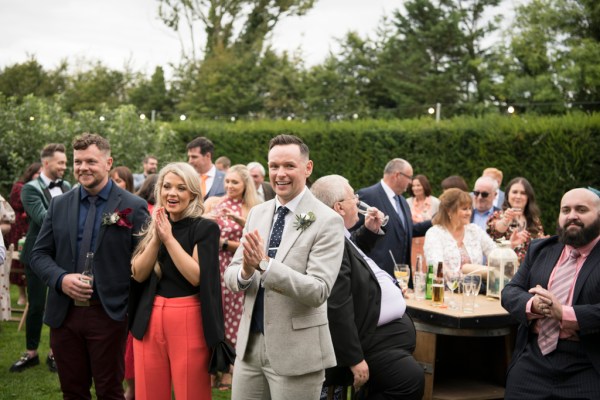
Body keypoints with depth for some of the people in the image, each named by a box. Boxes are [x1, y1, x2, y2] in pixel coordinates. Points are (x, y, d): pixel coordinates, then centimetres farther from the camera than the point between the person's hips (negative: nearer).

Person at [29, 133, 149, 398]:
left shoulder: (133, 207, -4)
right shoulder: (59, 205, 8)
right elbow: (39, 254, 8)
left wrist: (133, 309, -12)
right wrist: (61, 279, -11)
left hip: (108, 314, -4)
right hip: (63, 314, 4)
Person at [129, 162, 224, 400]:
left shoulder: (205, 228, -6)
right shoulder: (152, 226, 10)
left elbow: (196, 276, -16)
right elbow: (139, 274, 1)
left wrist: (169, 238, -14)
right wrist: (156, 238, -11)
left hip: (189, 320, -5)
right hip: (149, 319, 5)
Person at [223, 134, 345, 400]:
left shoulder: (327, 221, -12)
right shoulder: (257, 213, 6)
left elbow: (318, 292, -19)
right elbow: (230, 276, 5)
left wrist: (265, 264, -28)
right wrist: (245, 271, -18)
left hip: (296, 351, -5)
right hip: (250, 343, 5)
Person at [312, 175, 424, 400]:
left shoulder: (338, 237, 4)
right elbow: (337, 308, -34)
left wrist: (369, 231, 12)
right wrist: (354, 360, -29)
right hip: (370, 337, -11)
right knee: (412, 380, -16)